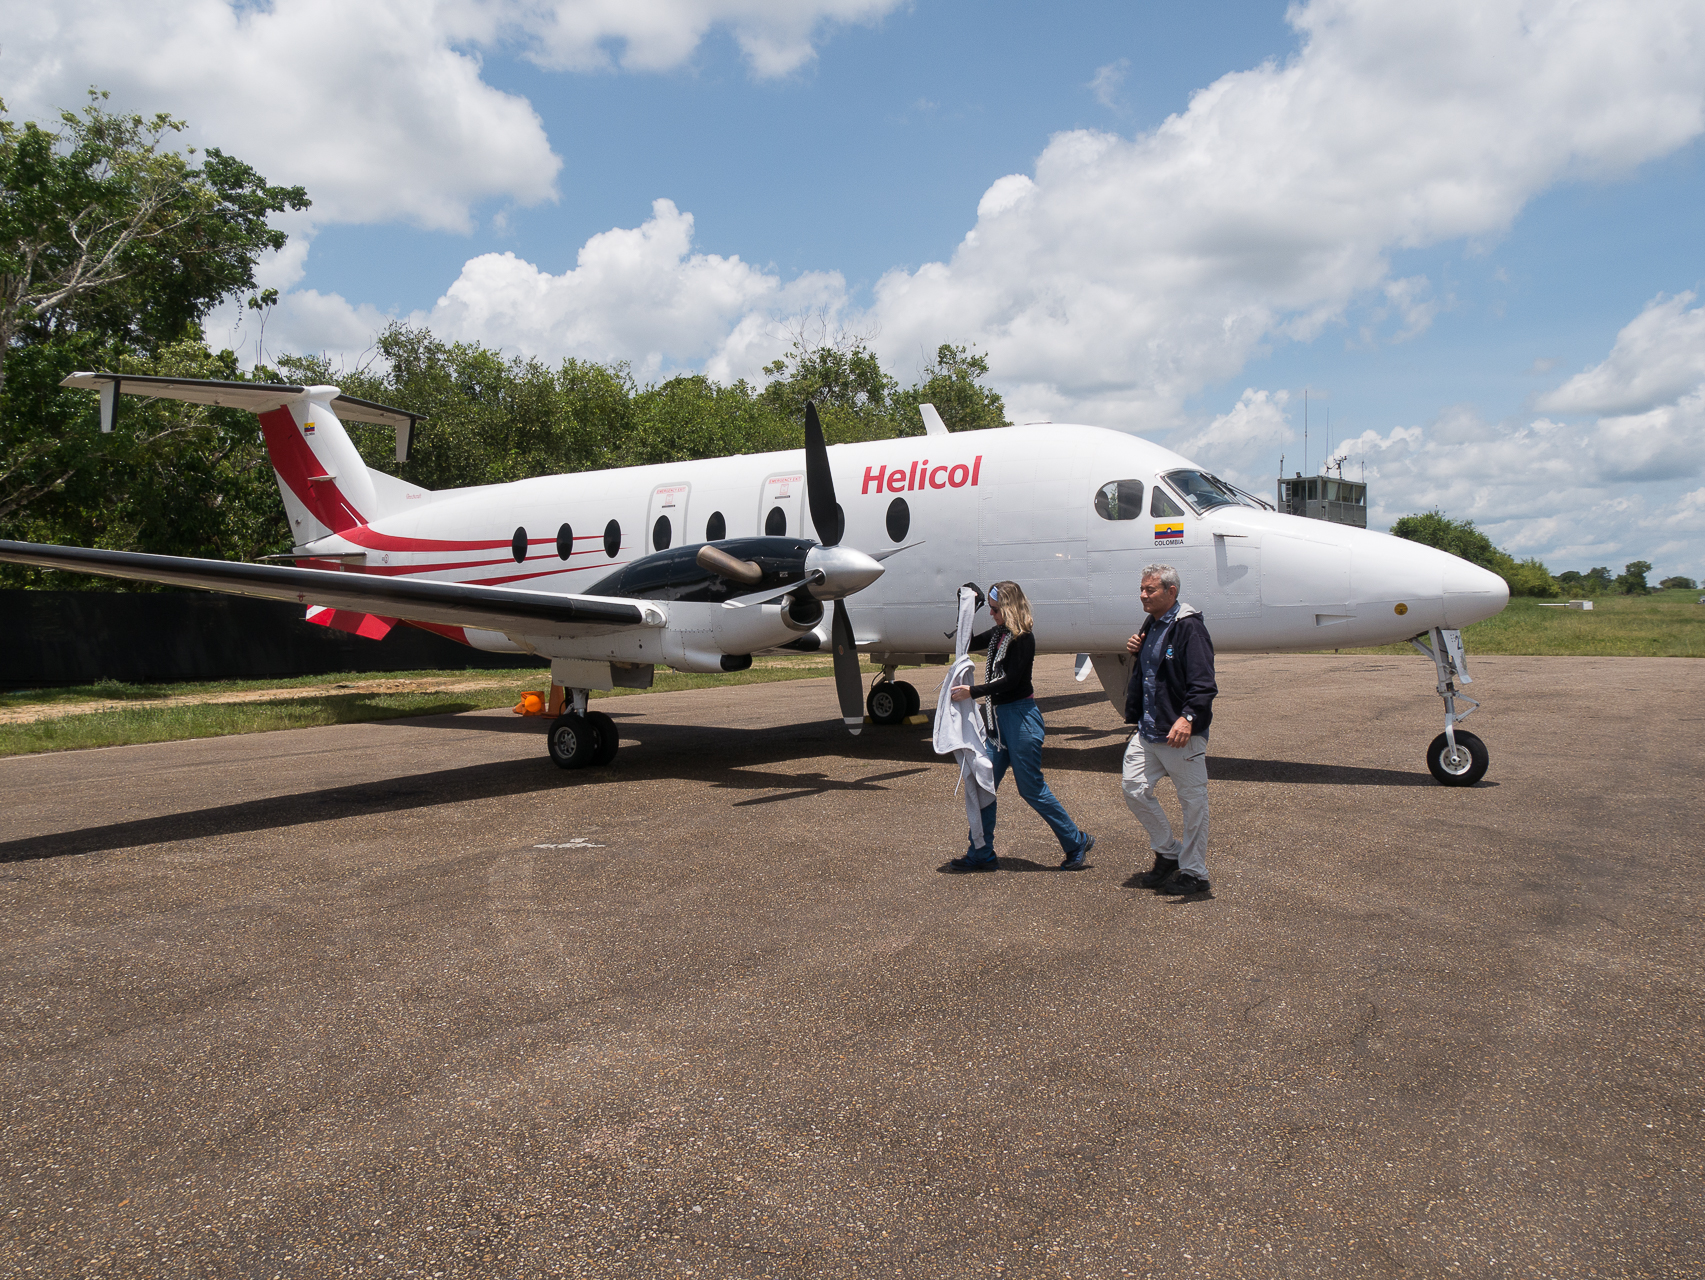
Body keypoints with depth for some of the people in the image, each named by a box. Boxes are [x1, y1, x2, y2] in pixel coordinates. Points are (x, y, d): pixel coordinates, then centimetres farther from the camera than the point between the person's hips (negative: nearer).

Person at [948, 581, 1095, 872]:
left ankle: (1077, 842, 16)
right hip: (998, 717, 8)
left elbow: (1011, 679, -20)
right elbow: (968, 643, 24)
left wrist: (972, 692, -24)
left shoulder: (1023, 638, -14)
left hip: (1021, 717, -8)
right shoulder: (998, 634, 11)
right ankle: (982, 855, 12)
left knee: (1031, 788, -1)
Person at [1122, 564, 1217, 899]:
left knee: (1193, 801, 2)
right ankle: (1168, 853, 24)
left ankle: (1194, 874, 13)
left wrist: (1188, 717, -36)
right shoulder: (1151, 626, 14)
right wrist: (1135, 652, 7)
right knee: (1133, 787, 7)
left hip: (1182, 733, -9)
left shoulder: (1189, 627, -14)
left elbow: (1203, 682, -22)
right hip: (1148, 730, 9)